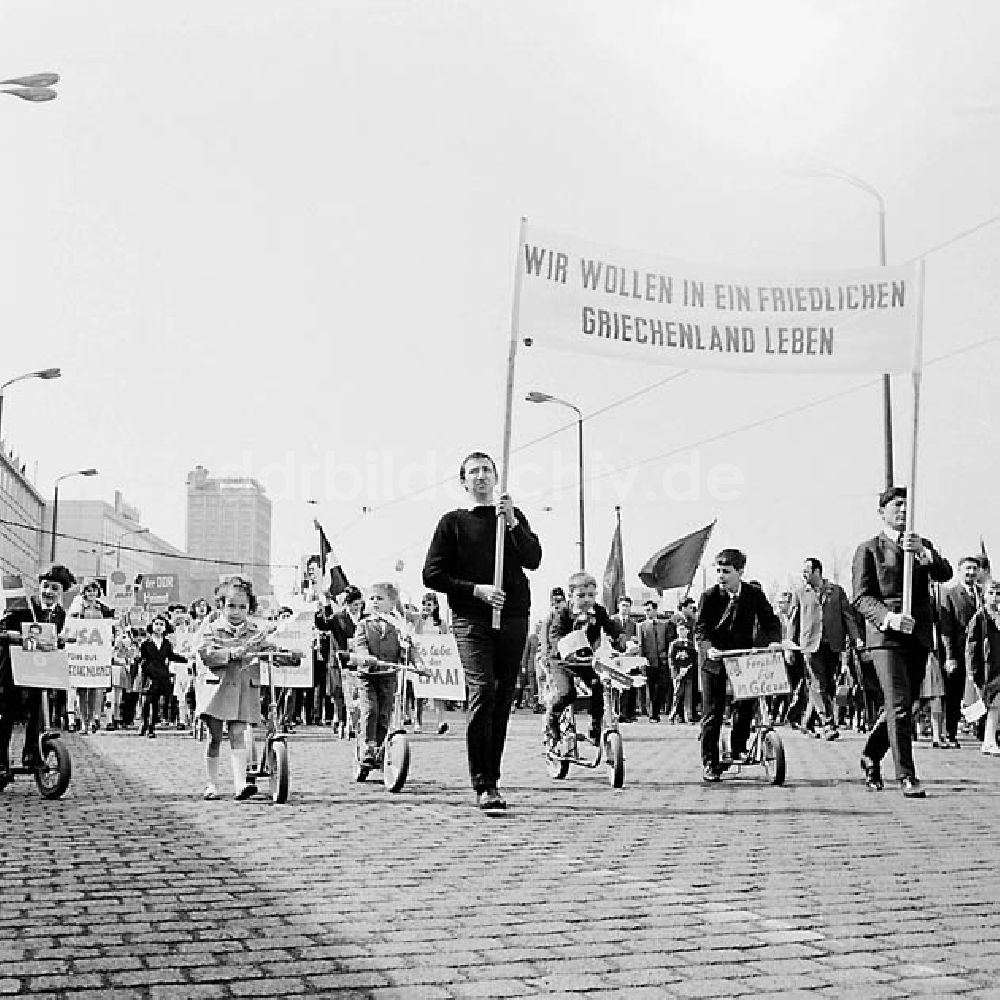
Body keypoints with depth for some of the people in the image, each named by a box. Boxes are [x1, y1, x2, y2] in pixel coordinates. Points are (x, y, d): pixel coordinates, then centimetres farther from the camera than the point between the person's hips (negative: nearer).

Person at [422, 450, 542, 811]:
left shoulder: (514, 517, 15)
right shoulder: (453, 522, 8)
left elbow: (533, 560, 0)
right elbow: (432, 575, 3)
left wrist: (511, 523, -12)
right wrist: (476, 589, -8)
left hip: (513, 618, 3)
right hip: (471, 619, -3)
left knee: (503, 700, 6)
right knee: (482, 693, -16)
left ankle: (491, 778, 17)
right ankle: (483, 786, -15)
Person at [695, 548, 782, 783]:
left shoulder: (754, 595, -3)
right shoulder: (709, 596, -9)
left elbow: (770, 621, 2)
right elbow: (700, 627, -12)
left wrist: (774, 640, -17)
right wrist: (709, 647, -29)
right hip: (715, 661, -2)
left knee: (745, 706, -3)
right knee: (712, 713, -1)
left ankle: (739, 748, 20)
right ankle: (709, 763, 6)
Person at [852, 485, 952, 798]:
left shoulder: (922, 546, 18)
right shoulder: (869, 549, 4)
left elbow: (944, 574, -1)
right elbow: (862, 597, -5)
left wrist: (923, 552, -19)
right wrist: (889, 617, -22)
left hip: (918, 636, 5)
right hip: (886, 635, -5)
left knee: (901, 706, 11)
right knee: (899, 704, -15)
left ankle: (871, 757, 31)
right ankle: (906, 776, -13)